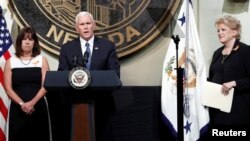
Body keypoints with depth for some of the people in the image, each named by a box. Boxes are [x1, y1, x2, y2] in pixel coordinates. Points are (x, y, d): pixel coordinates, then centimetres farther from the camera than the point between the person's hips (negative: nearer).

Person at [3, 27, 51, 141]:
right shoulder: (11, 61, 8)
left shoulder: (42, 60, 7)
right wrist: (22, 104, -14)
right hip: (17, 109, 0)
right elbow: (8, 88, 0)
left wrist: (32, 103, -15)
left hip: (38, 107, 0)